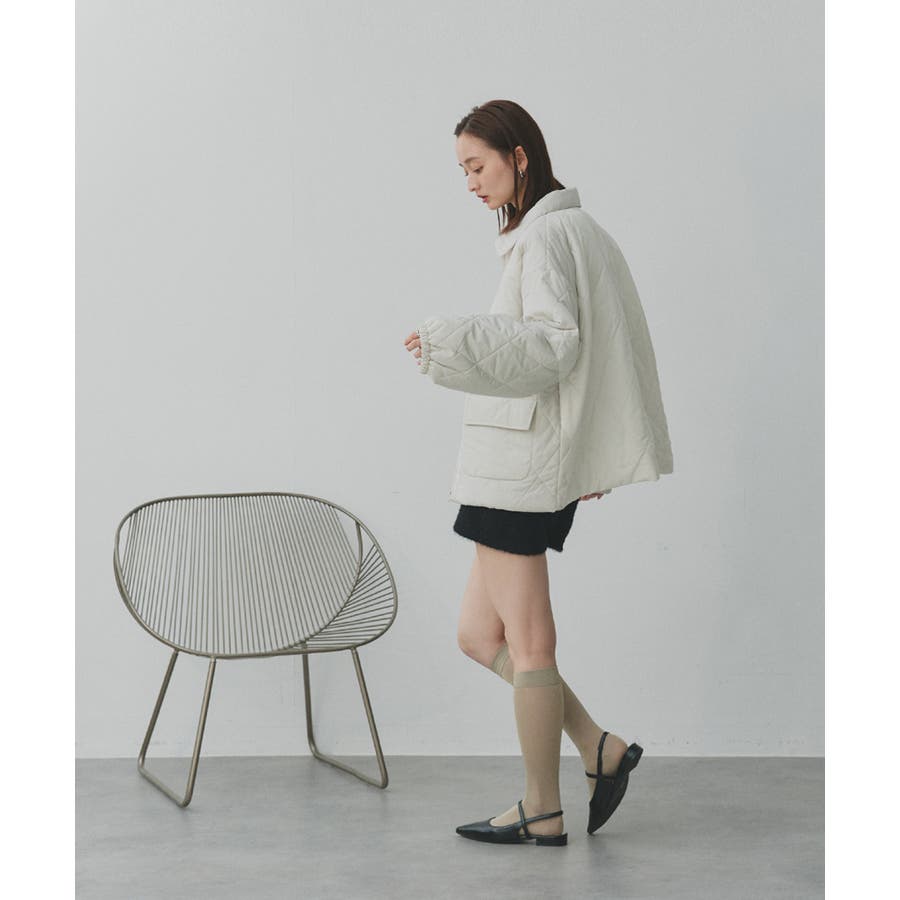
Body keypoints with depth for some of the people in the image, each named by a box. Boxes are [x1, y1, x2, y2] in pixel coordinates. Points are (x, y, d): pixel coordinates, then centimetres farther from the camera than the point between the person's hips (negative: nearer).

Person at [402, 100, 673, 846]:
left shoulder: (545, 235, -11)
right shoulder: (581, 231, 18)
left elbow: (553, 343, -22)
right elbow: (574, 344, 21)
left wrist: (451, 340, -28)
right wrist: (592, 455, 24)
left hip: (521, 458, -10)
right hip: (529, 459, 10)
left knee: (526, 642, -1)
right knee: (479, 633, 13)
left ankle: (543, 812, 10)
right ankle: (598, 750, 14)